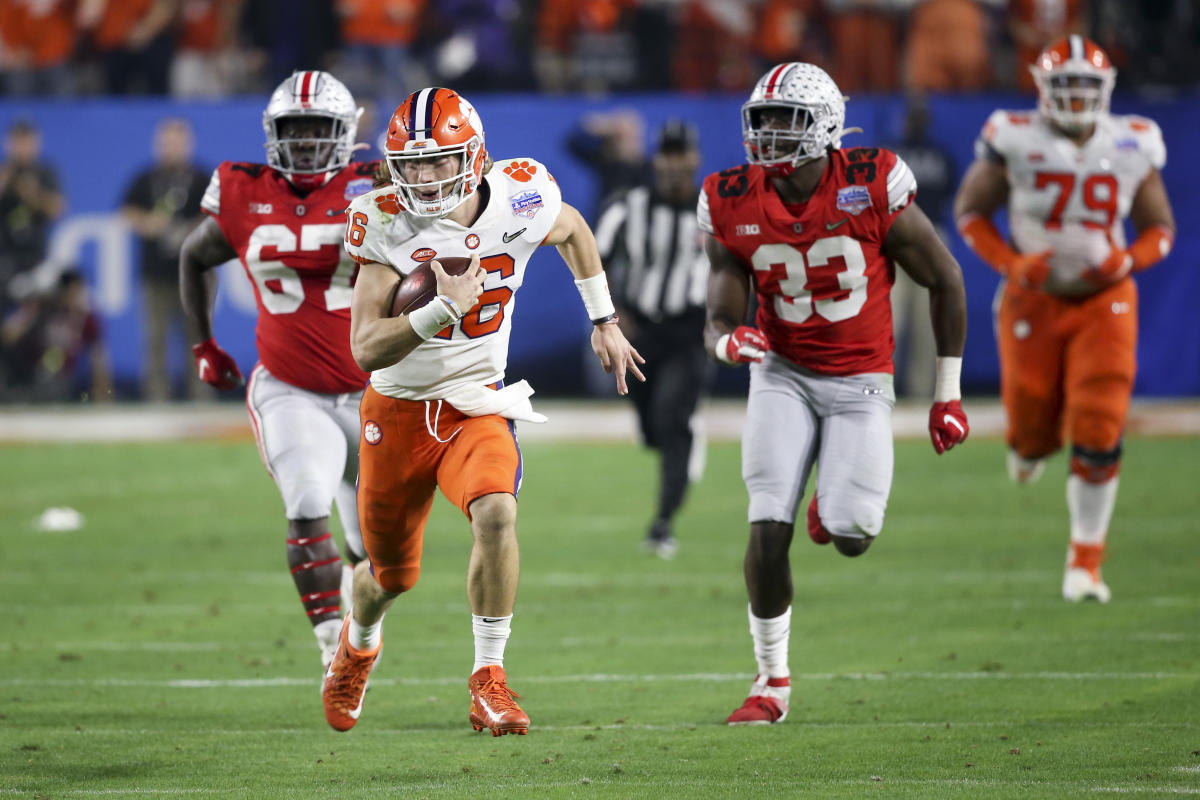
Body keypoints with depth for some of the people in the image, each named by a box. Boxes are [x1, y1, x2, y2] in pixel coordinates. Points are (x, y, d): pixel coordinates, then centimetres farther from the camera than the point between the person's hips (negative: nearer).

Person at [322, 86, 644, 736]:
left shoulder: (521, 201, -12)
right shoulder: (388, 225, -18)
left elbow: (573, 231, 15)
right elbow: (366, 349, -22)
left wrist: (604, 322, 17)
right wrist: (443, 309, -34)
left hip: (479, 407, 1)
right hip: (399, 408, -1)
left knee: (497, 515, -29)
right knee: (391, 575, 12)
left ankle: (488, 682, -18)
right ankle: (358, 643, 49)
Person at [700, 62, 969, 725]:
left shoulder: (872, 187, -17)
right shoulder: (733, 206, -9)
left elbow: (944, 281, -5)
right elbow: (719, 318, -4)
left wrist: (948, 395, -1)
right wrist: (728, 342, -32)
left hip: (860, 382, -1)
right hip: (782, 375, 1)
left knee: (850, 537, -15)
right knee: (767, 530, -13)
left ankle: (839, 504, 25)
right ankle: (772, 681, 5)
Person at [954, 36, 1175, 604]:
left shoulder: (1132, 148, -2)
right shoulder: (1015, 142, -9)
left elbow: (1159, 228, 8)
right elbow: (970, 210, 2)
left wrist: (1127, 261, -13)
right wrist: (1010, 263, -14)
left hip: (1104, 300, 1)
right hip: (1034, 298, -1)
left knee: (1098, 436, -10)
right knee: (1034, 435, 3)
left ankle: (1085, 561, 3)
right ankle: (1027, 444, 44)